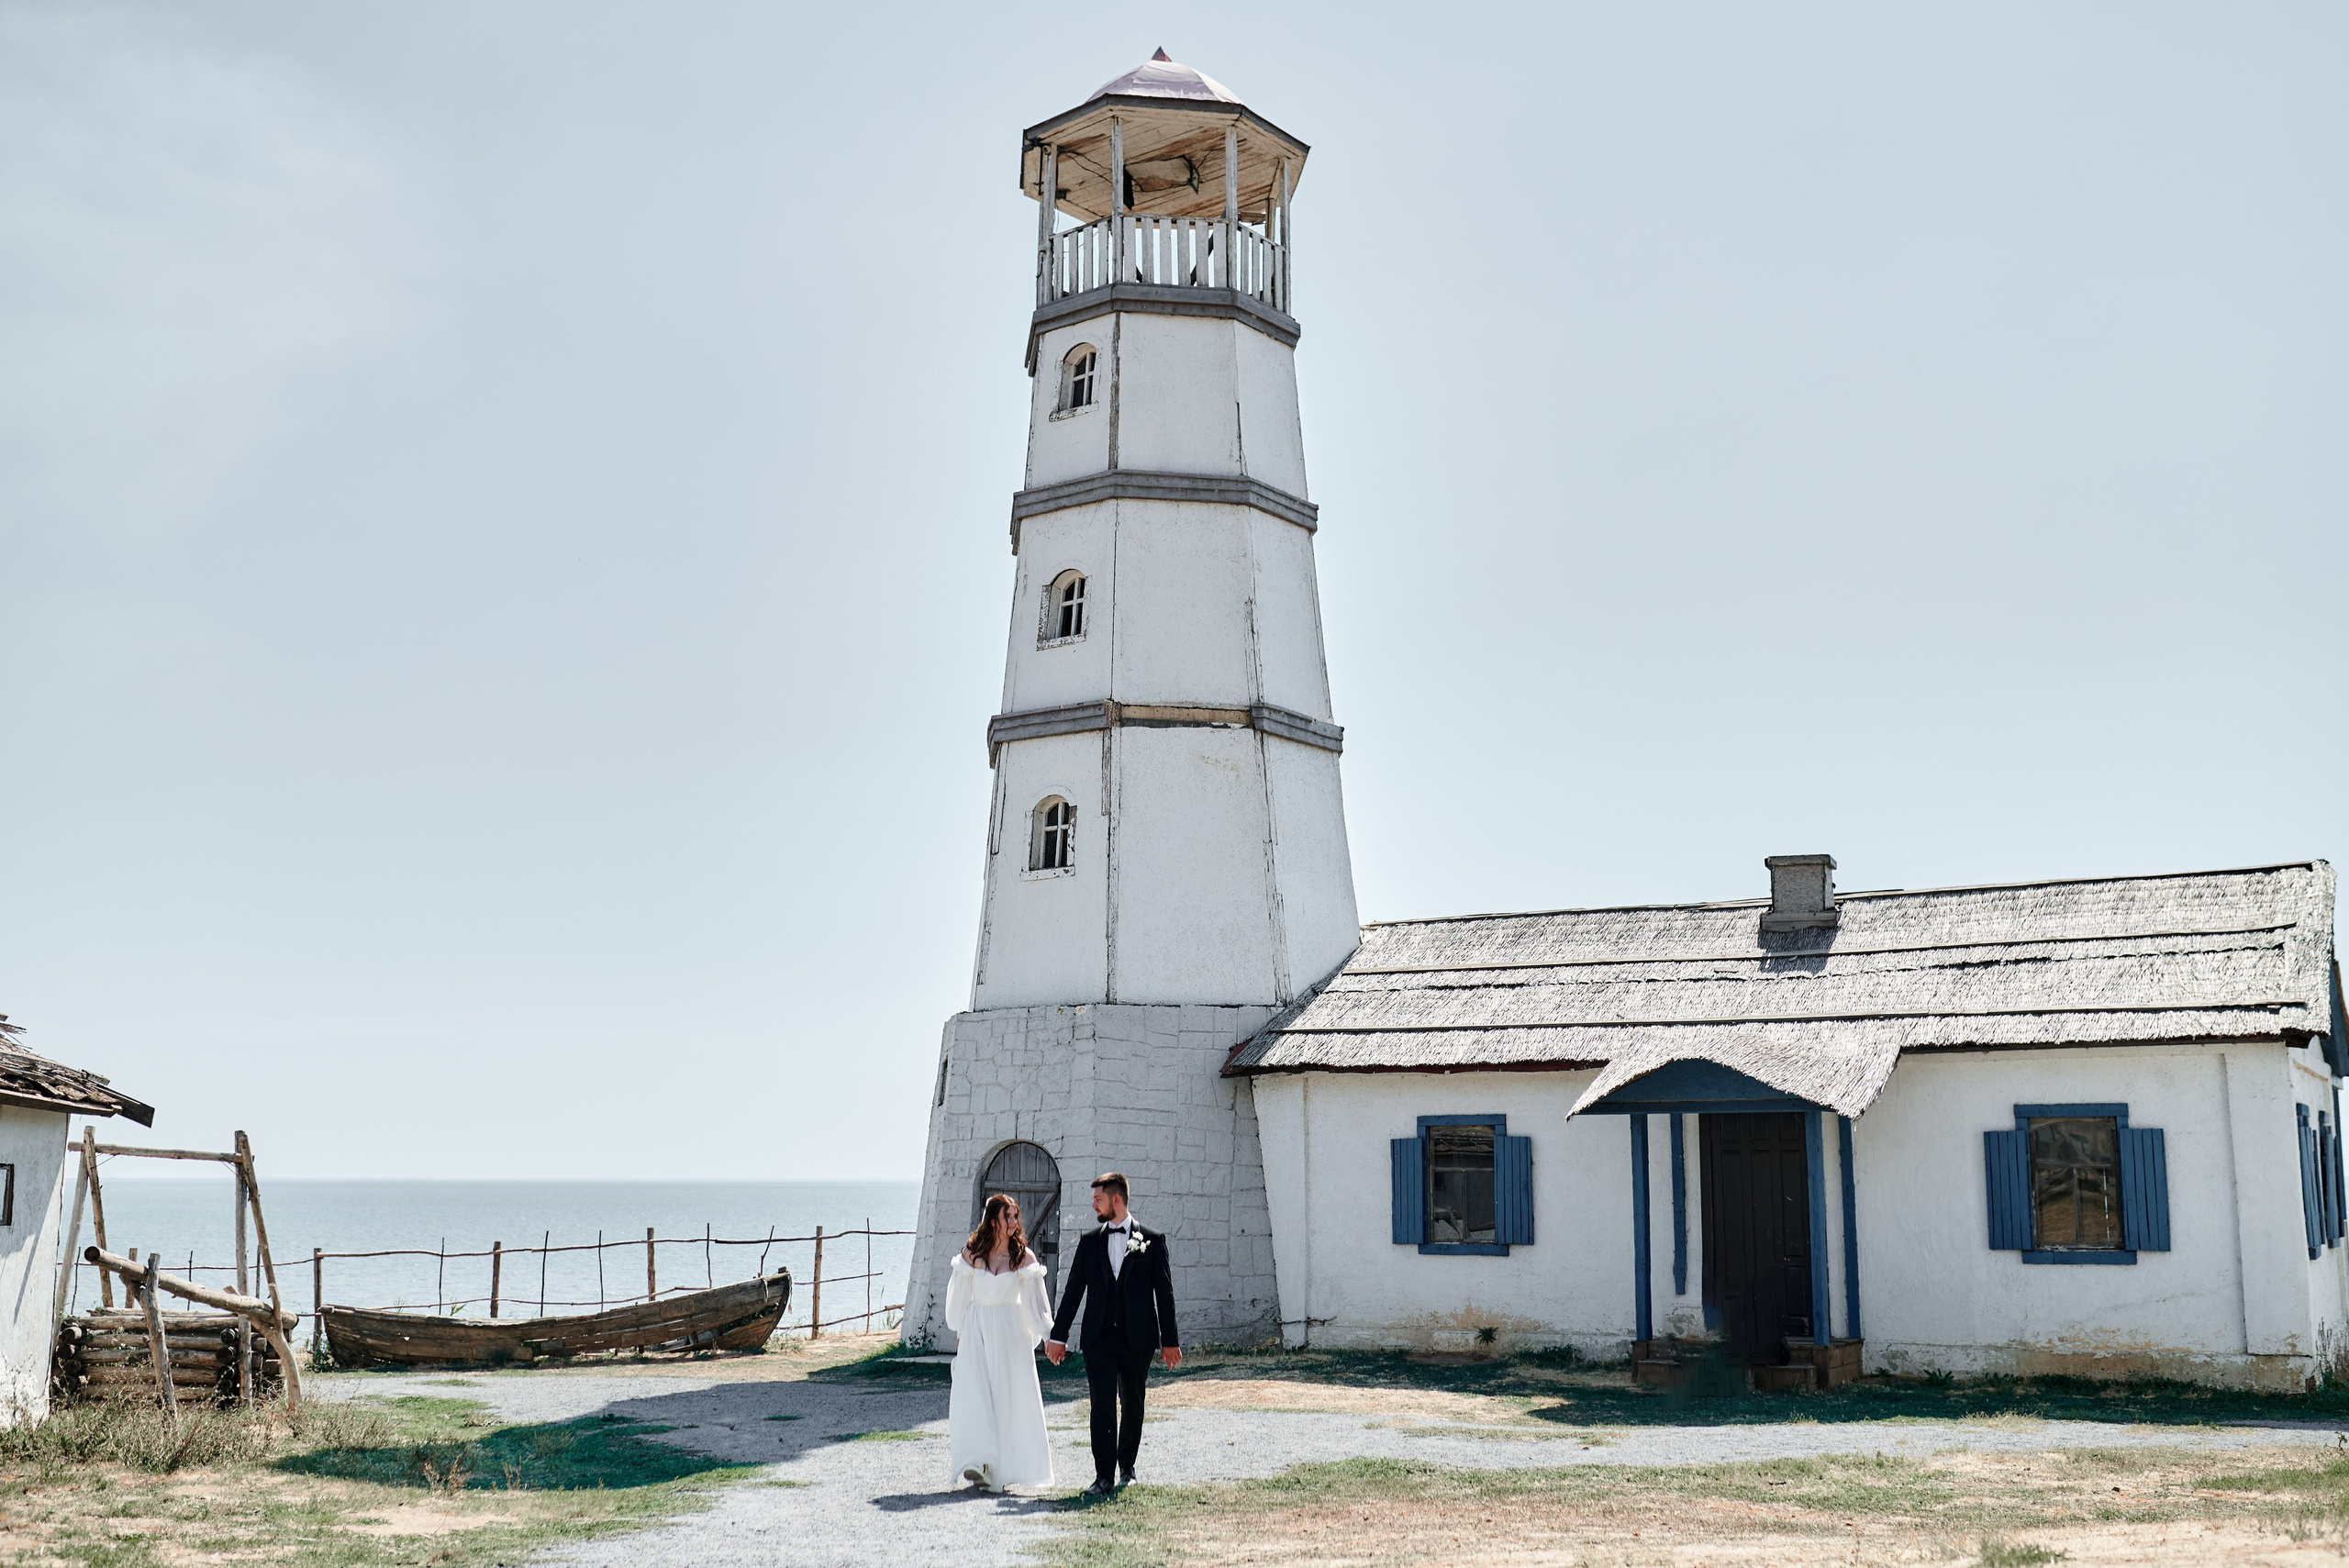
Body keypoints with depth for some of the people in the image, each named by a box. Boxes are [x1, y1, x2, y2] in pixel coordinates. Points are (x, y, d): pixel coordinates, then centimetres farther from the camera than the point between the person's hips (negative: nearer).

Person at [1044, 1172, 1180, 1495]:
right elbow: (1074, 1290, 11)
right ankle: (1104, 1477, -9)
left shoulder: (1152, 1240, 1)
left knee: (1133, 1406, 10)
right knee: (1102, 1406, -8)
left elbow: (1164, 1292, 2)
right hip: (1099, 1338, 1)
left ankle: (1126, 1468, 26)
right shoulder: (1090, 1242, 9)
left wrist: (1169, 1341, 0)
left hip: (1137, 1338, -1)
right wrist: (1058, 1335, 7)